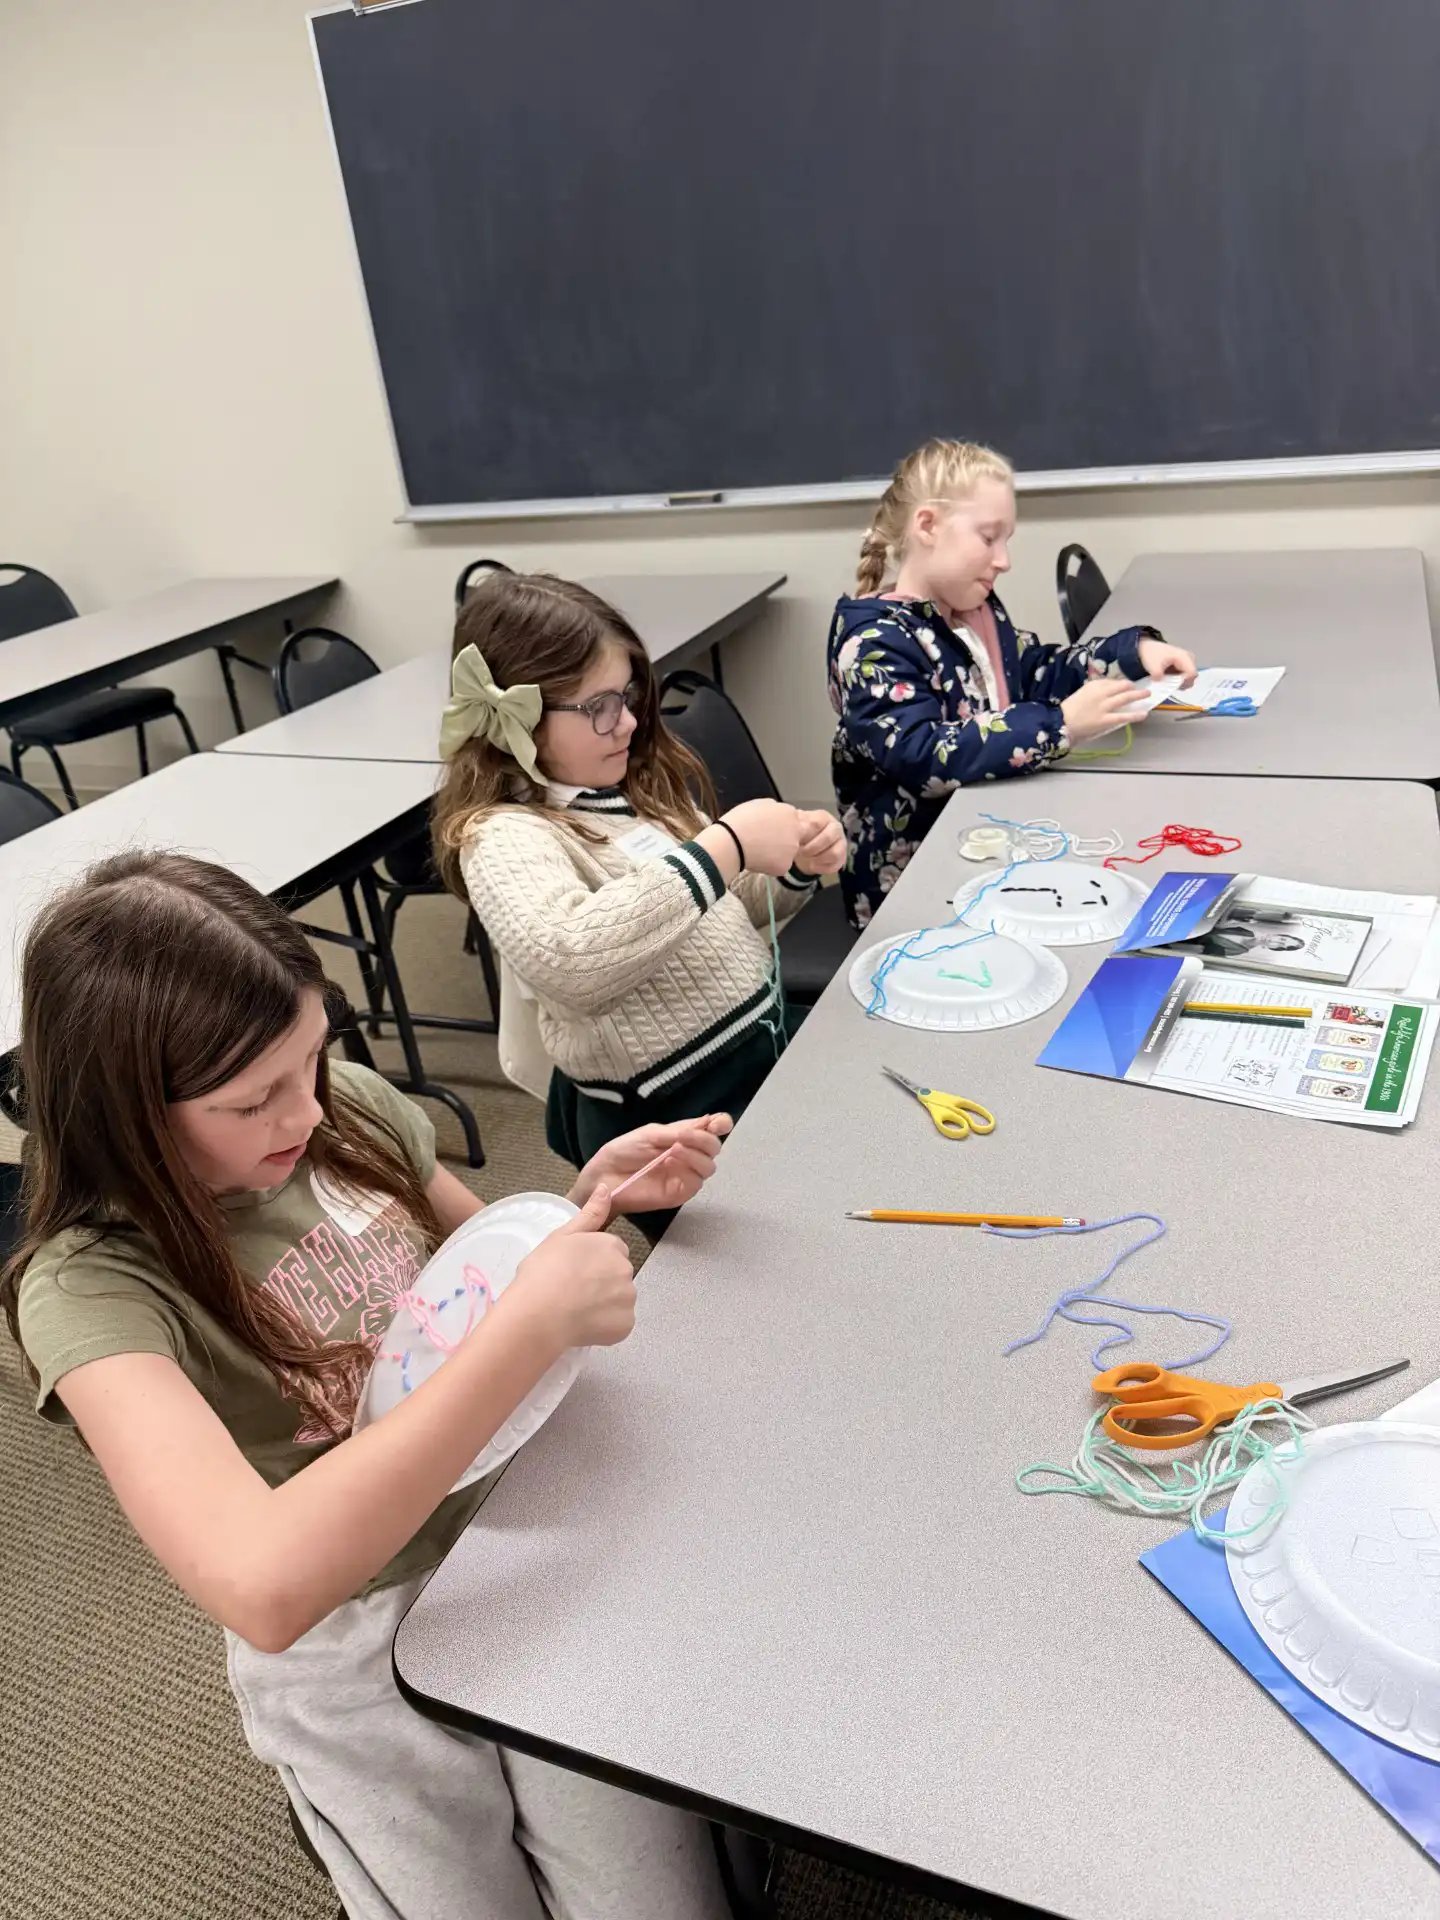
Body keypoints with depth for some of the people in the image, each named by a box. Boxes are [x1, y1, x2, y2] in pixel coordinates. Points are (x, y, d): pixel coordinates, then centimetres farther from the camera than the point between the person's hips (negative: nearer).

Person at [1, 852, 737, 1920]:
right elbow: (263, 1588, -38)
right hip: (354, 1658, -3)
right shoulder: (91, 1286, -23)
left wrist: (588, 1203, -11)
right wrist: (535, 1326, -38)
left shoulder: (349, 1109, -9)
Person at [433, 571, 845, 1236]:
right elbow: (567, 963, -37)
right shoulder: (503, 837, -15)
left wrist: (796, 870, 0)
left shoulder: (640, 784, 8)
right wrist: (726, 846, -33)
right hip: (674, 1113, -7)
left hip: (769, 1033, 8)